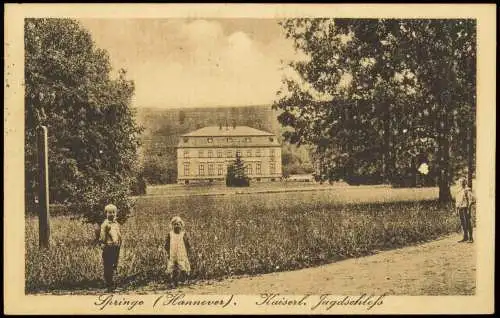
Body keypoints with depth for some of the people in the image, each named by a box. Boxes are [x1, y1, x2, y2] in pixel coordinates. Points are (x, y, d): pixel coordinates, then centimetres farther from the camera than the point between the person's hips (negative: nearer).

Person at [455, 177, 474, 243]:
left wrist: (469, 209, -18)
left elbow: (470, 200, -13)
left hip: (466, 208, -8)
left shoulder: (467, 190, -9)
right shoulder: (459, 191, 14)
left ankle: (470, 238, -3)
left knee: (468, 223, -7)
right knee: (463, 223, 9)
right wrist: (457, 209, 15)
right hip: (460, 208, 8)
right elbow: (457, 201, 18)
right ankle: (465, 237, 16)